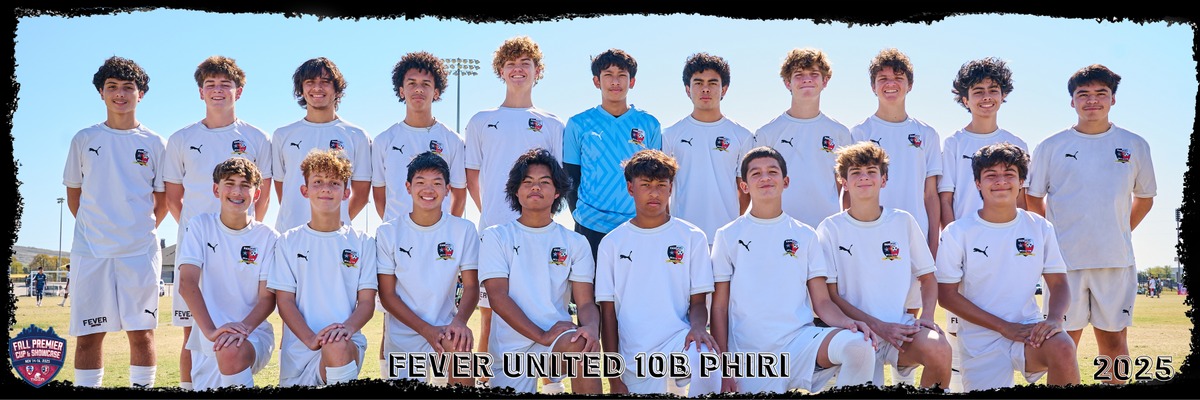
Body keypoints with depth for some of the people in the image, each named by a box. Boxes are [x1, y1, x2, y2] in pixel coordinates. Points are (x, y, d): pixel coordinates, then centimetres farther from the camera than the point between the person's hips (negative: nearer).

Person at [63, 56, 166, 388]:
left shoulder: (154, 144, 6)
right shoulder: (84, 140, 8)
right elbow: (73, 195, 14)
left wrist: (142, 231, 6)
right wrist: (94, 228, 9)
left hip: (140, 251, -1)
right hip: (91, 251, 1)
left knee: (141, 332, 2)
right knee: (88, 334, 2)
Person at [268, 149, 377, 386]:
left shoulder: (362, 243, 9)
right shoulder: (288, 242, 10)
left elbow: (367, 301, 4)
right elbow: (284, 299, 3)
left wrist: (348, 327, -19)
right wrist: (310, 338, -15)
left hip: (347, 345, -2)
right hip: (298, 347, 2)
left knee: (336, 347, -35)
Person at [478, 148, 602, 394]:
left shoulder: (575, 243, 11)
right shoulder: (496, 237, 7)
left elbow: (585, 302, 3)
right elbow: (498, 297, -4)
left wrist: (591, 327, -22)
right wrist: (542, 335, -17)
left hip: (560, 337, -1)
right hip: (510, 348, 1)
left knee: (583, 345, -33)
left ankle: (553, 387, -8)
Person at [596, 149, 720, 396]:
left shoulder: (692, 237, 5)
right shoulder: (612, 243, 6)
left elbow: (698, 301, 6)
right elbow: (608, 313, 6)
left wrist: (698, 327, -19)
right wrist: (614, 379, 1)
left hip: (679, 341, -2)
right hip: (634, 358, 2)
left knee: (705, 358, -34)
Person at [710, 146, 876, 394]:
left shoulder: (805, 235, 12)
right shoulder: (728, 236, 7)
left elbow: (822, 301, 8)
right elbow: (719, 308, 5)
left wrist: (847, 322, -14)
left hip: (800, 339, 1)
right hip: (750, 353, -1)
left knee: (859, 346, -26)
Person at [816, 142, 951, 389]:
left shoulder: (904, 222, 8)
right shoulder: (831, 228, 0)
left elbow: (927, 278, 14)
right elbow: (830, 295, -2)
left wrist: (927, 316, -6)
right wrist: (879, 326, -12)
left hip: (901, 325, 2)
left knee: (938, 349, -29)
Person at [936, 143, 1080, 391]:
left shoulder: (1040, 228, 4)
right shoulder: (957, 233, -5)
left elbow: (1058, 284, 5)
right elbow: (947, 294, -6)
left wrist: (1054, 318, -19)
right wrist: (1004, 326, -14)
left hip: (1029, 329, 1)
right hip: (980, 339, -1)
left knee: (1063, 349, -30)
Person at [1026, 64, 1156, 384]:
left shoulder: (1135, 146, 7)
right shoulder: (1050, 147, 2)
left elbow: (1144, 198, 18)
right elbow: (1032, 198, 9)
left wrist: (1120, 234, 11)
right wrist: (1054, 237, 4)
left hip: (1117, 261, 2)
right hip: (1065, 261, -1)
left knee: (1114, 338, 7)